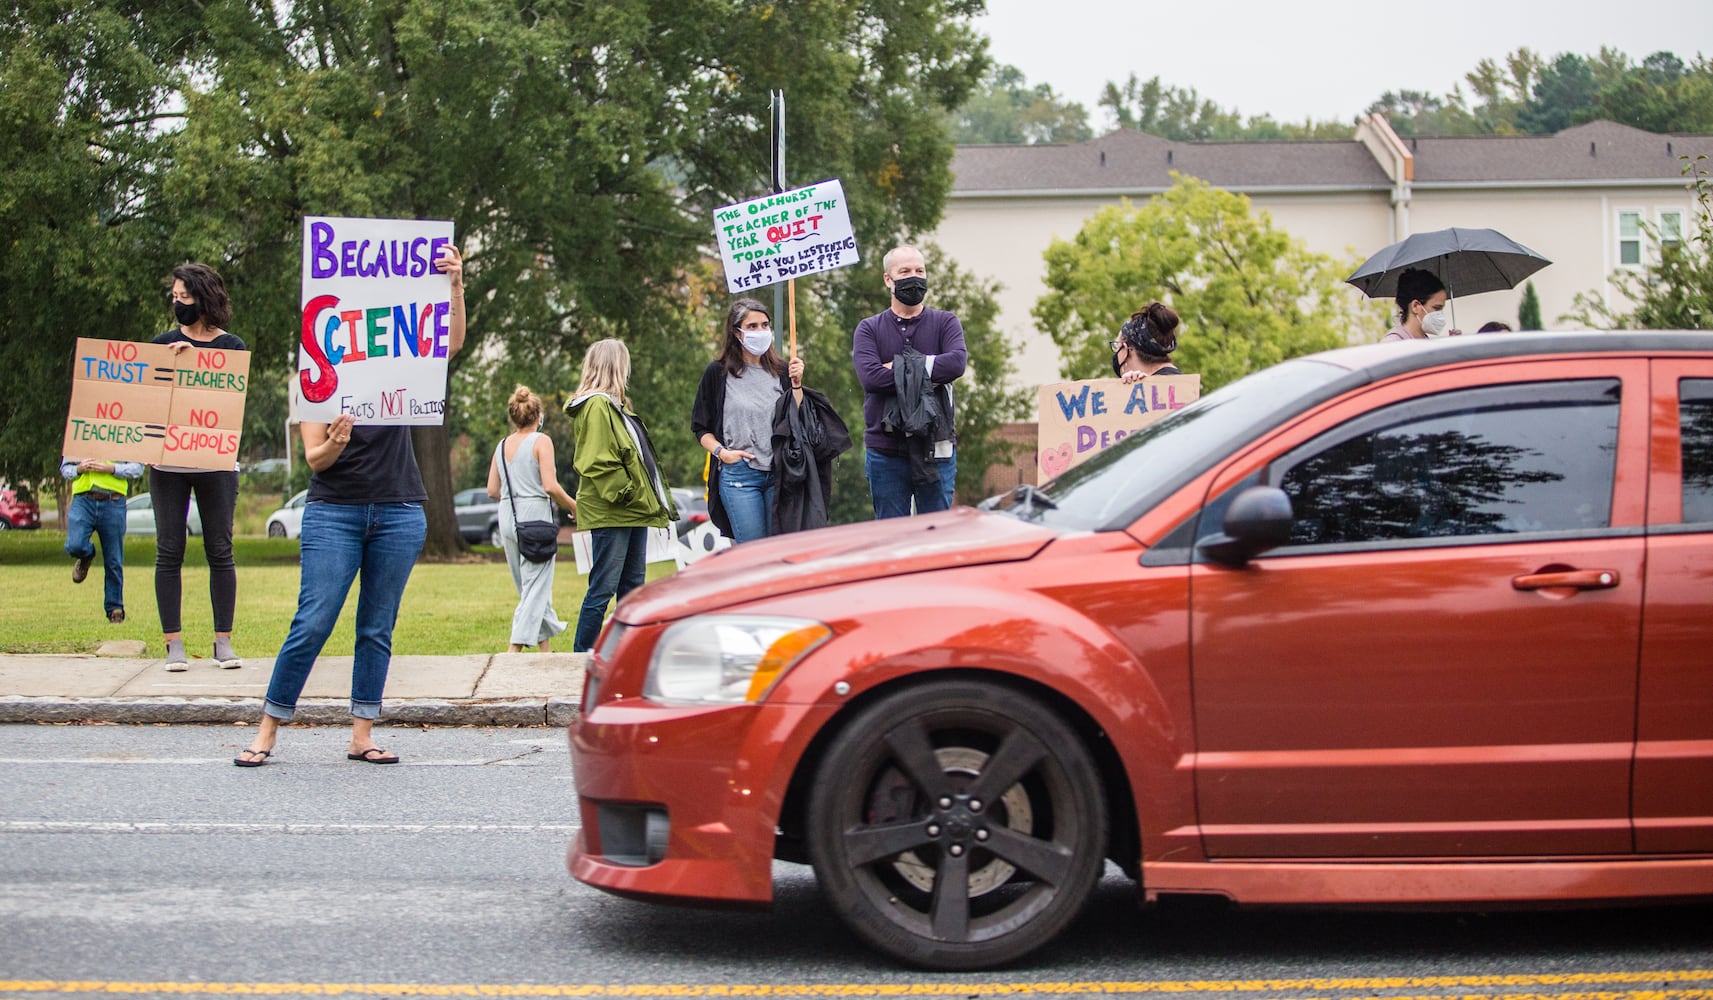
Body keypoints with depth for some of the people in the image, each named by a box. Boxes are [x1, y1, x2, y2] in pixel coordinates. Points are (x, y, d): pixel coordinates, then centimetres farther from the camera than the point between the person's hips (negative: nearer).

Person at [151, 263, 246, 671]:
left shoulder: (231, 347, 5)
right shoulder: (162, 344, 9)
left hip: (216, 461, -1)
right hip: (167, 461, 1)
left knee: (220, 551, 1)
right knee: (169, 551, 0)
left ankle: (223, 641, 7)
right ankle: (173, 643, 4)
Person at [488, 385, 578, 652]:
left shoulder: (503, 445, 10)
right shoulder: (541, 441, -7)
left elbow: (492, 490, 10)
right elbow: (550, 486, -14)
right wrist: (574, 507, 0)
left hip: (508, 519, 6)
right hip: (535, 517, -6)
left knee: (529, 588, 15)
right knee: (536, 589, -3)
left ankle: (546, 648, 21)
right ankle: (513, 652, -13)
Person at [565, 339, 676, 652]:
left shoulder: (615, 405, 21)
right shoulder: (596, 406, -13)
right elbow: (597, 462, -20)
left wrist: (659, 499, 17)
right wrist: (624, 493, -18)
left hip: (633, 510, 11)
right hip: (610, 515, -11)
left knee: (632, 585, 13)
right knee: (603, 588, -8)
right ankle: (584, 654, -3)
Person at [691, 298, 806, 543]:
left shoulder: (781, 372, 12)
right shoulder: (718, 373, 4)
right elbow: (700, 428, 9)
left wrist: (796, 384, -4)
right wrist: (721, 452, -8)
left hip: (778, 474, 3)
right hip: (738, 475, -3)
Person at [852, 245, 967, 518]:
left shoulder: (945, 322, 8)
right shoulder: (869, 329, 7)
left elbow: (957, 362, -13)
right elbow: (870, 376, -12)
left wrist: (898, 367, -12)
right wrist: (927, 376, -12)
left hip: (936, 451, 0)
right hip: (886, 452, 0)